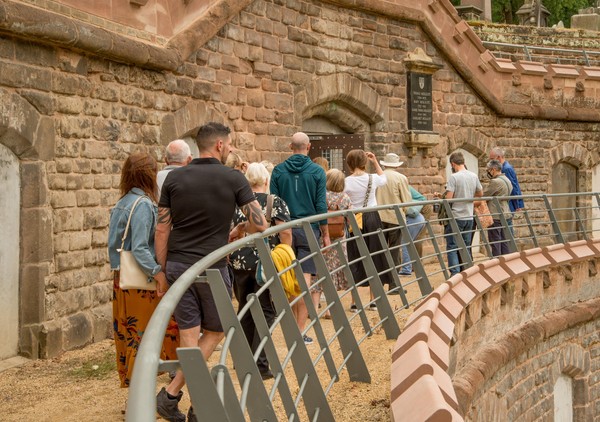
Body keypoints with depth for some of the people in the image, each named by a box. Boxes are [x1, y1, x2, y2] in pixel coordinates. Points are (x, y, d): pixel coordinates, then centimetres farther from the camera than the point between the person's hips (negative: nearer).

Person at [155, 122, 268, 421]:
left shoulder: (174, 178, 4)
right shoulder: (233, 179, -4)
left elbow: (162, 230, 3)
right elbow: (260, 224, -5)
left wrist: (162, 270, 11)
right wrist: (238, 229, 16)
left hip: (177, 265, 3)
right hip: (212, 267, -3)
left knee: (189, 336, 6)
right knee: (214, 332, 12)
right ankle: (171, 393, 2)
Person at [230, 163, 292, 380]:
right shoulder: (276, 202, -1)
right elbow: (286, 233, -9)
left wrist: (230, 257, 17)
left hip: (239, 263, 3)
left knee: (245, 311, 17)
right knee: (266, 312, 3)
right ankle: (260, 365, -4)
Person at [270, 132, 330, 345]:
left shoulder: (278, 171, 2)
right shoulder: (317, 171, -3)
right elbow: (321, 205, -4)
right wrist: (325, 234, 5)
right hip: (308, 229, -2)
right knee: (305, 278, -3)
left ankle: (294, 324, 22)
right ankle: (301, 331, -6)